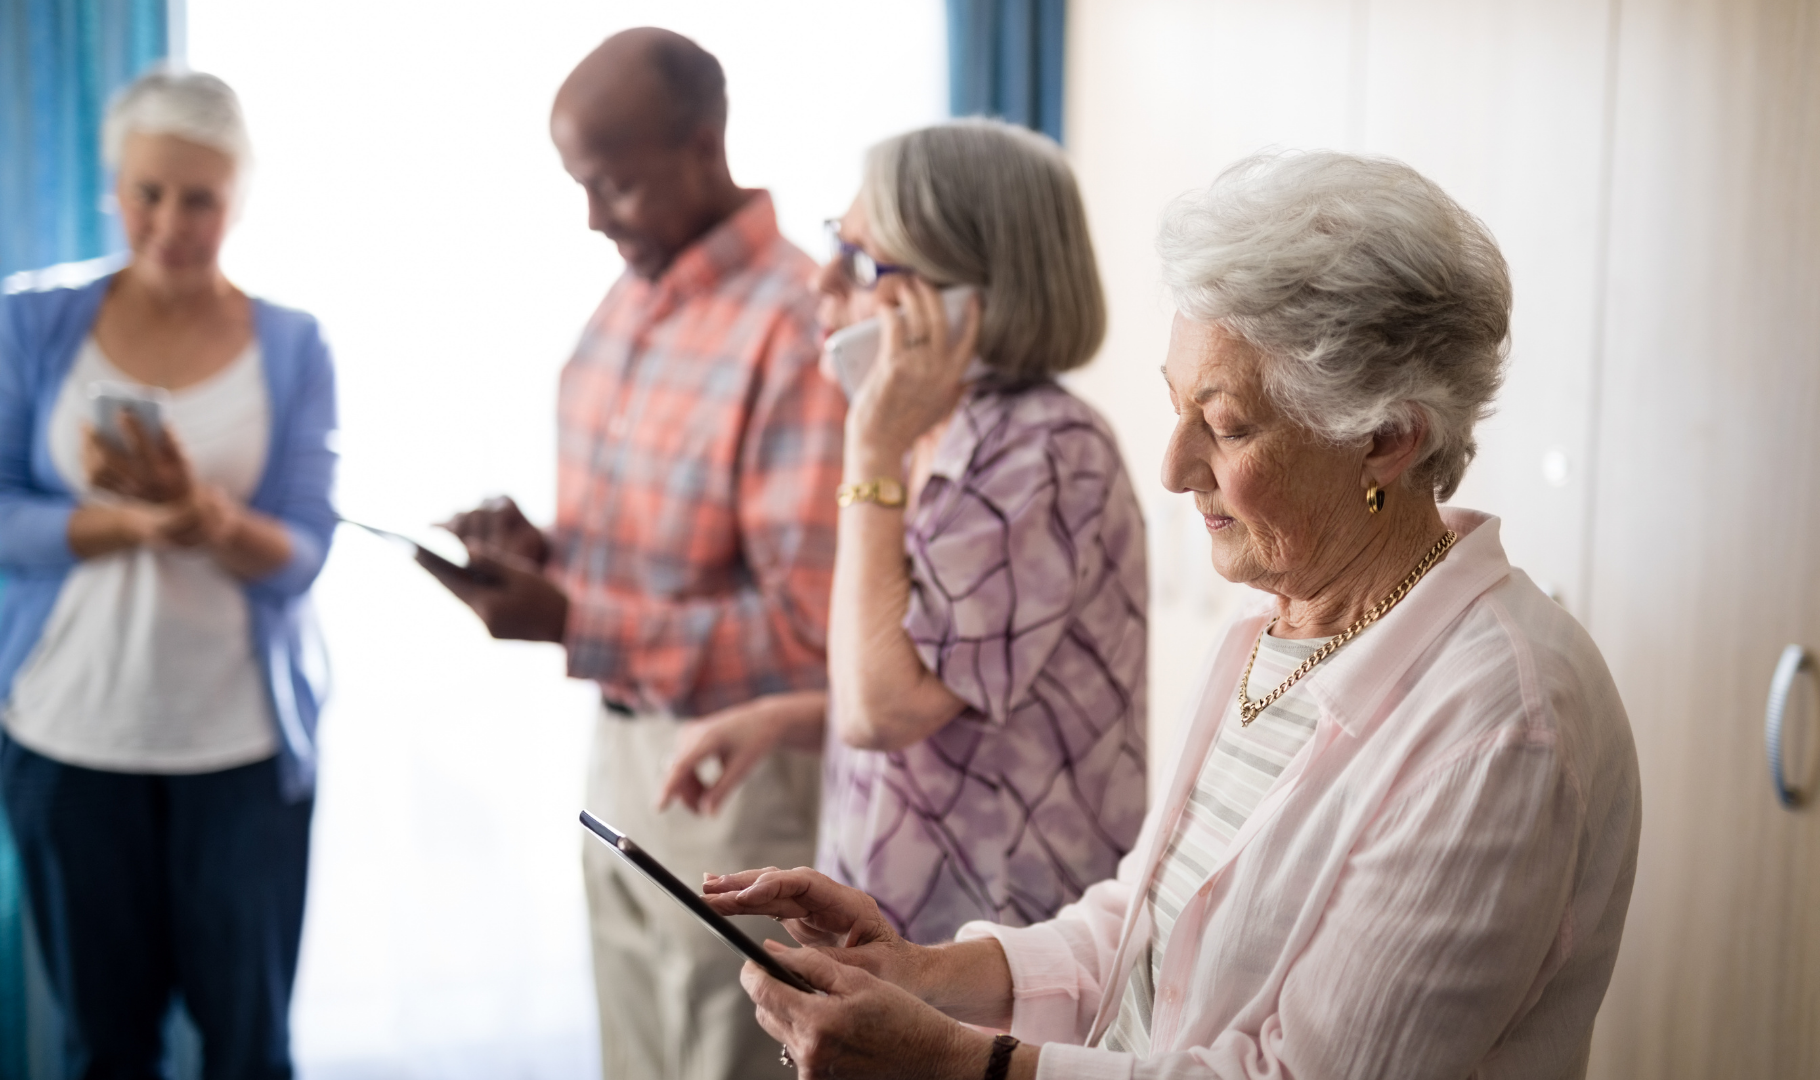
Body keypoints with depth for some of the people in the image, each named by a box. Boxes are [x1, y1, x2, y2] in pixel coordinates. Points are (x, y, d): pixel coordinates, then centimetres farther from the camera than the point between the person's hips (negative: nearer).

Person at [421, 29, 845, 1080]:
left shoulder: (795, 327, -22)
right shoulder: (630, 300, 6)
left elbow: (807, 625, -23)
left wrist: (572, 623, -23)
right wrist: (540, 553, -4)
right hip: (622, 749, 8)